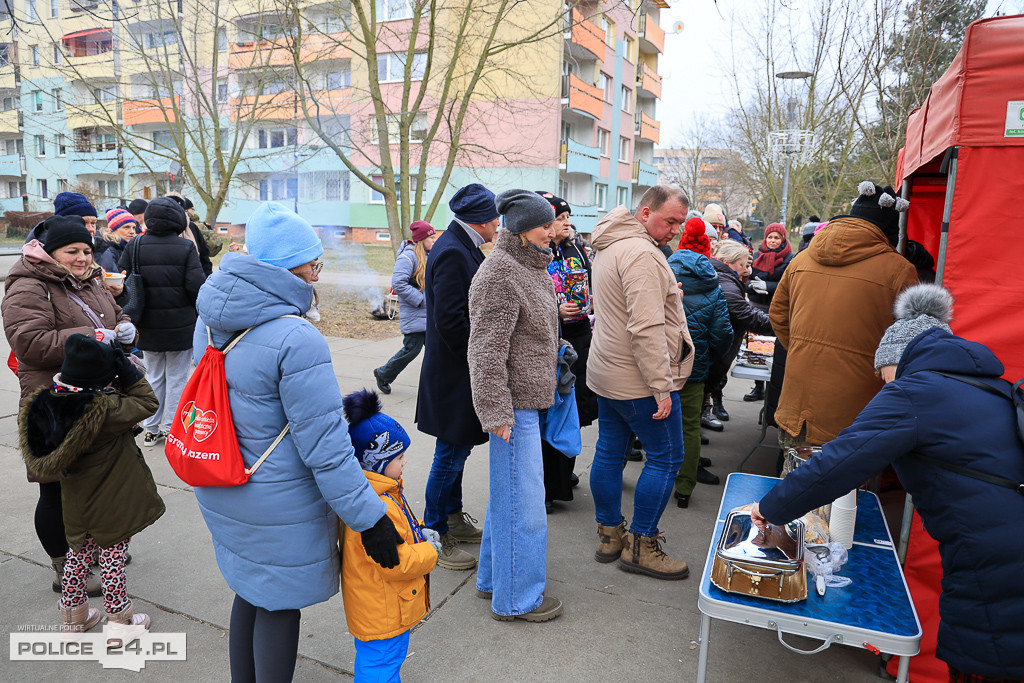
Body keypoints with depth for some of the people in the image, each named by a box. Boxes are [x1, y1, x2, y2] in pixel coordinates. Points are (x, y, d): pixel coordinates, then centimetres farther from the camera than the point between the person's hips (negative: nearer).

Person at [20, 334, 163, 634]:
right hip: (111, 504, -7)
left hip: (76, 505, 7)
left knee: (79, 553, 23)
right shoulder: (106, 410, -29)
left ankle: (73, 616, 39)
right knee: (113, 556, 8)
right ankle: (119, 620, 22)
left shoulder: (49, 404, -7)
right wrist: (129, 371, -17)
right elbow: (146, 402, -18)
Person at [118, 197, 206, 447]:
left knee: (154, 377, 17)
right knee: (177, 379, 8)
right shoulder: (185, 248, -11)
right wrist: (196, 312, 3)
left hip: (148, 327, 3)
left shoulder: (134, 247, -2)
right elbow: (197, 286, -15)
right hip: (181, 326, -3)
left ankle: (151, 430, 24)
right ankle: (171, 431, 15)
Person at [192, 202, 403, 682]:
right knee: (278, 607, 13)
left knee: (249, 592, 27)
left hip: (220, 493, 8)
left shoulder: (210, 320, -1)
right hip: (278, 505, -8)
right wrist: (369, 518, -18)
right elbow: (325, 448, -25)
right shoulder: (296, 340, -27)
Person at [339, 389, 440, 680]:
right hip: (382, 613, -10)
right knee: (381, 663, 8)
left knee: (393, 655, 28)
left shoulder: (385, 490, 0)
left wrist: (419, 531, -1)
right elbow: (396, 563, -32)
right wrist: (430, 551, -17)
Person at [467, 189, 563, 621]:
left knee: (508, 493, 20)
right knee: (522, 502, 0)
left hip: (528, 396, 11)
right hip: (514, 402, -11)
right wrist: (497, 412, -23)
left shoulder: (532, 268, 15)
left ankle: (493, 578, 36)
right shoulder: (500, 276, -18)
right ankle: (516, 600, 16)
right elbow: (488, 351, -22)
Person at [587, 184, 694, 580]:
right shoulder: (641, 253, -19)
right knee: (666, 457, 1)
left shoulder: (609, 247, 14)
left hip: (606, 372, 10)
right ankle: (640, 546, 9)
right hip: (639, 380, -10)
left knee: (609, 452, 14)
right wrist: (662, 386, -24)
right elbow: (646, 328, -25)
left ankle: (610, 534, 26)